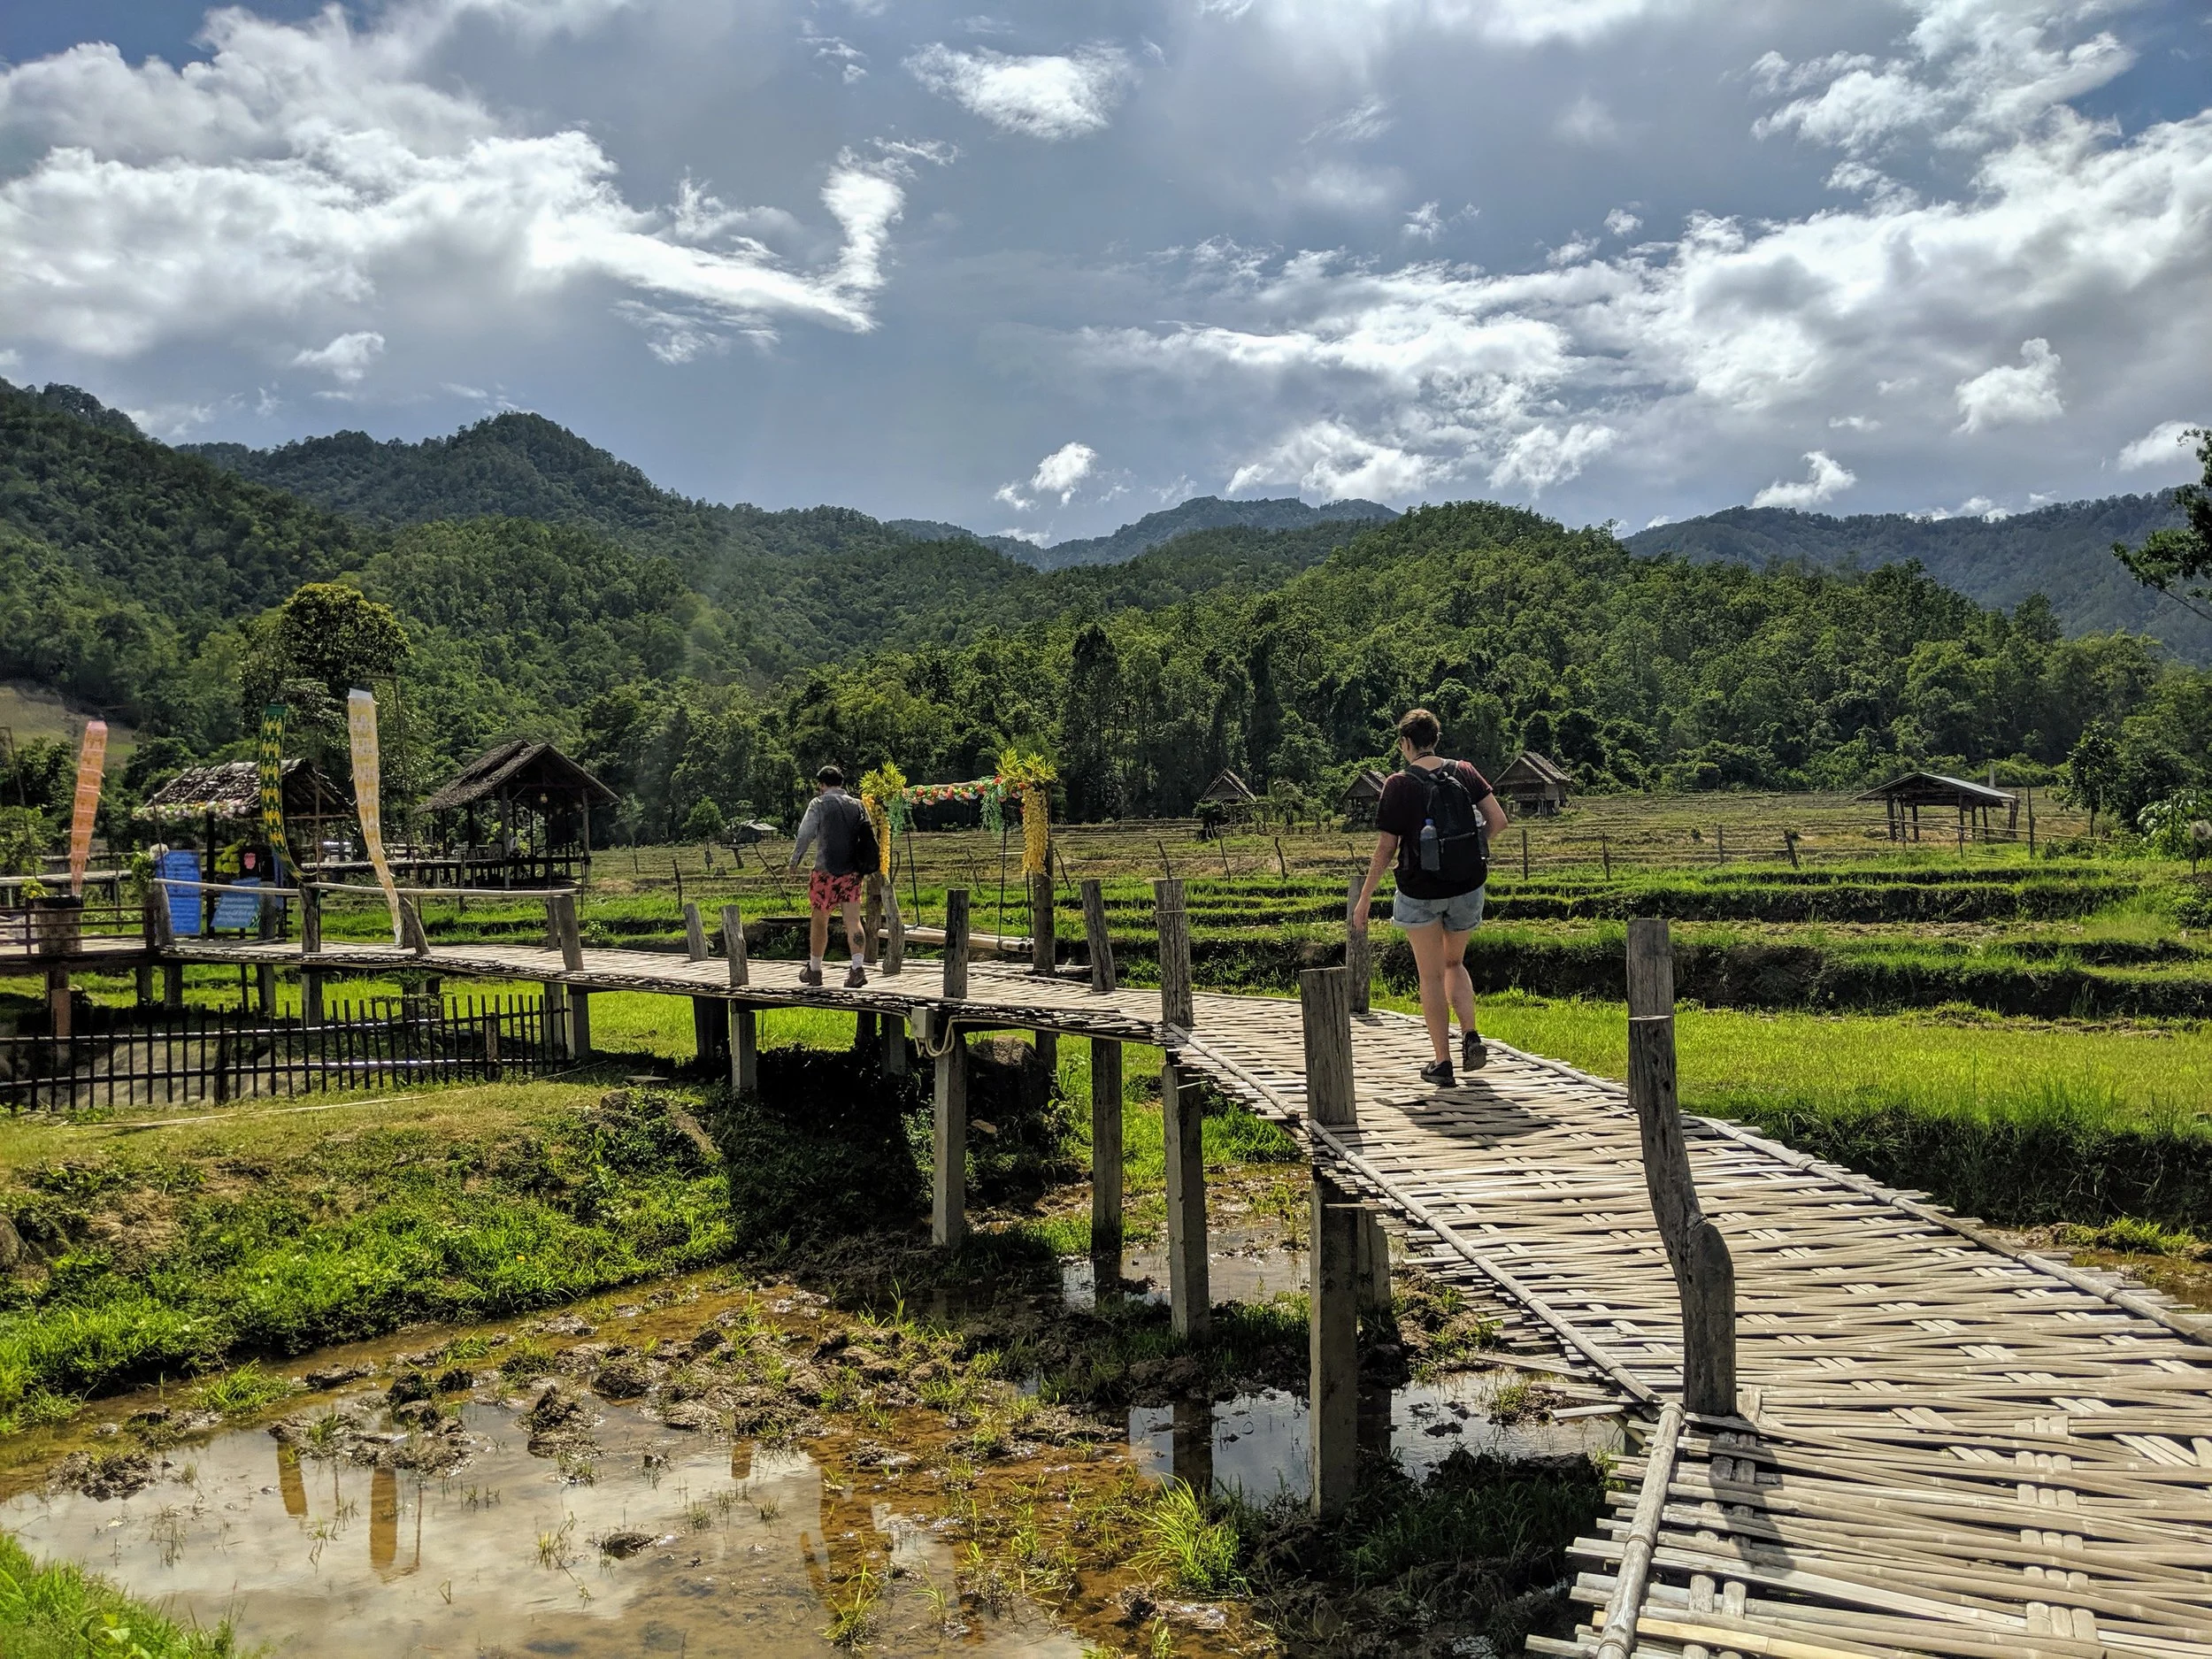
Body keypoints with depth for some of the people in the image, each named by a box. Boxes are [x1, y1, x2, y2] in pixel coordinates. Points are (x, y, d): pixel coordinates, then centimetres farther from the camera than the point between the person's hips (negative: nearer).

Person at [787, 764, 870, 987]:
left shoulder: (819, 804, -3)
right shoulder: (858, 805, 10)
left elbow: (804, 835, -5)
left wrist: (794, 861, 6)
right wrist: (865, 867, 18)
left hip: (826, 870, -4)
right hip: (853, 871, 4)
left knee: (819, 920, 9)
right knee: (853, 921, 0)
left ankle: (814, 970, 19)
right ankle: (858, 968, -14)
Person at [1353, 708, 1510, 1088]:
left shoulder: (1399, 784, -11)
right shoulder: (1463, 772, -1)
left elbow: (1385, 848, -10)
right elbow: (1498, 821, -5)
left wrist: (1365, 898, -1)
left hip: (1420, 891, -3)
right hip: (1467, 888, 3)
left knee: (1431, 976, 9)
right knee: (1454, 963, 24)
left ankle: (1442, 1062, 9)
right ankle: (1471, 1036, 5)